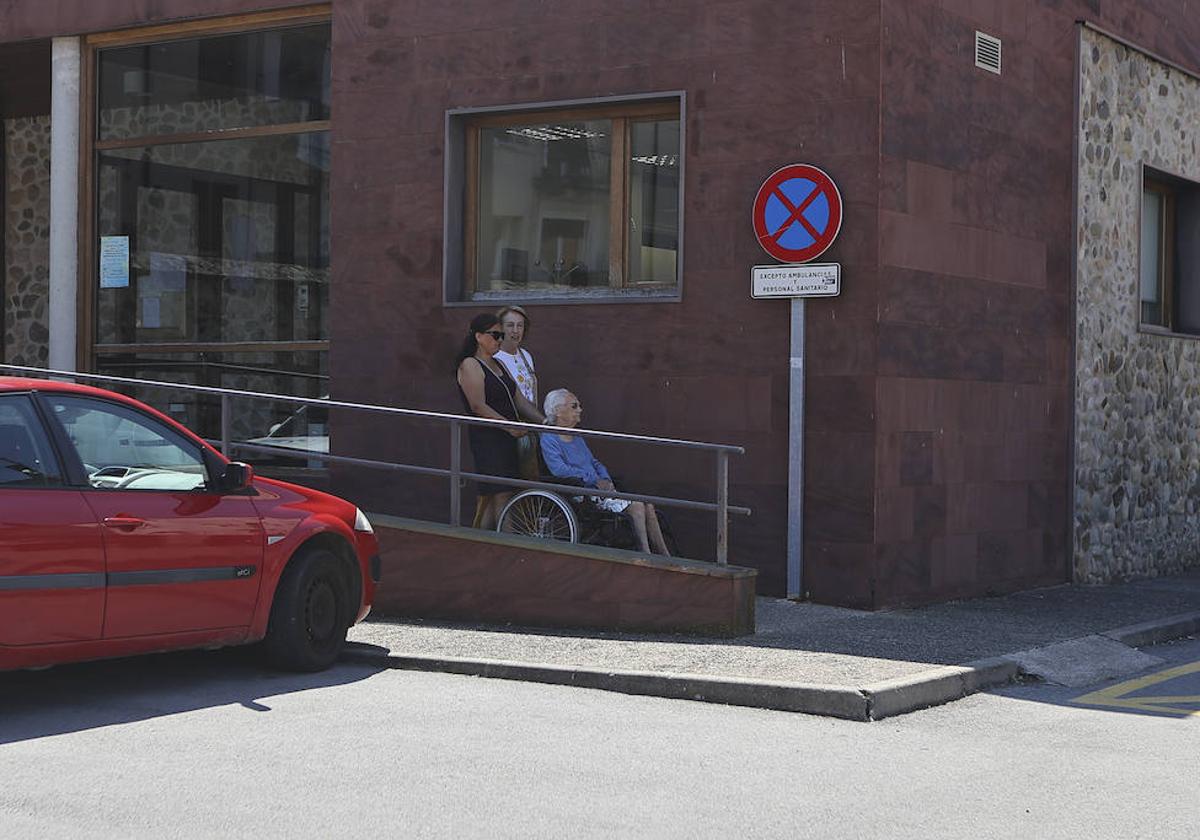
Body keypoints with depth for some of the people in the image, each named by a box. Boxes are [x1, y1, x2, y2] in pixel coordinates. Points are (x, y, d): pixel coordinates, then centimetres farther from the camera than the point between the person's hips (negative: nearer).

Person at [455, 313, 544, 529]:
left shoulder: (498, 365, 20)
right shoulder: (470, 365, -7)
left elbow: (519, 400, 18)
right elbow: (478, 407, -17)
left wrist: (544, 421, 7)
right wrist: (509, 426, -22)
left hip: (506, 438, 8)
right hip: (486, 437, -8)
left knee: (490, 497, 7)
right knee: (502, 495, -12)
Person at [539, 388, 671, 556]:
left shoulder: (577, 438, 20)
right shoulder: (549, 439, -8)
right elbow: (560, 470, -21)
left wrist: (605, 479, 1)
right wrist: (595, 480, -18)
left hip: (599, 488, 9)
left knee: (648, 506, -7)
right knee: (636, 507, -21)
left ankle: (667, 559, -6)